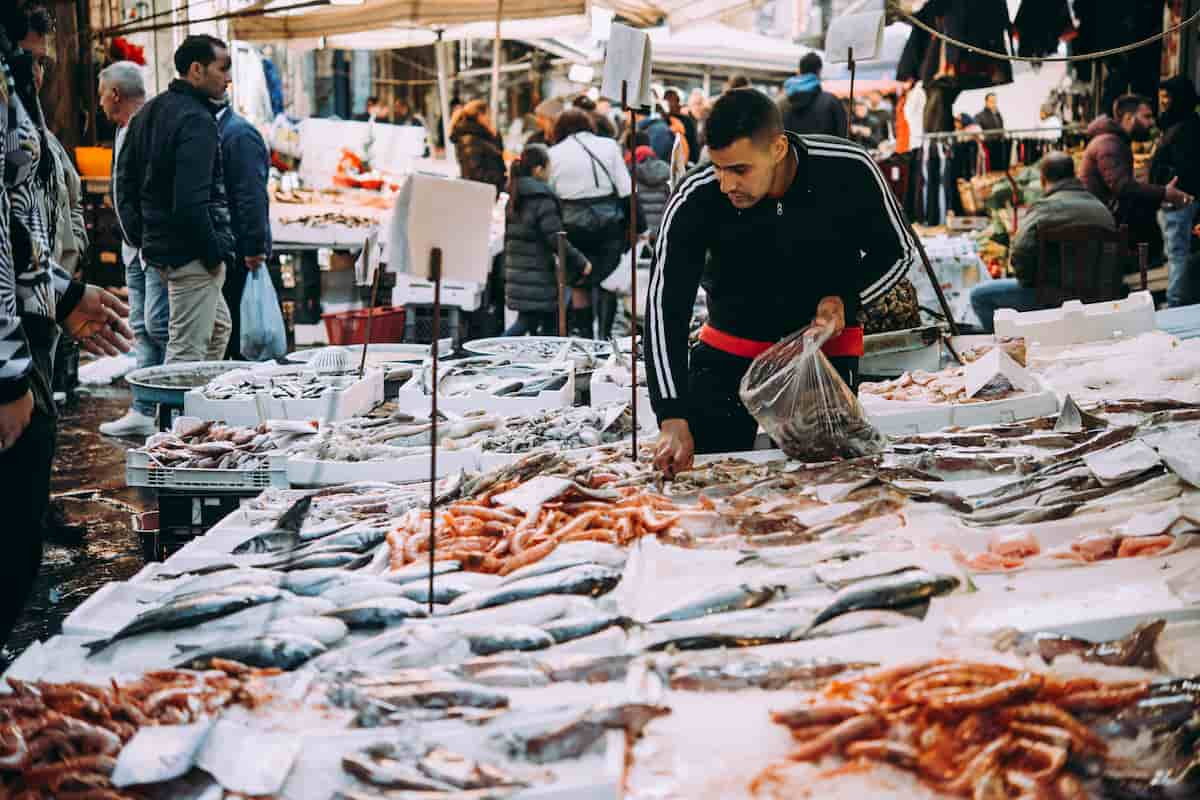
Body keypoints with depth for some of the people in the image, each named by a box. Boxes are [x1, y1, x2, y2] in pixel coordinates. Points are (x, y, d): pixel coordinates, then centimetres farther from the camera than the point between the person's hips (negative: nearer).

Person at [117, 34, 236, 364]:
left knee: (218, 326, 25)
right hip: (191, 252, -10)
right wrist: (214, 253, -16)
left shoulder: (148, 113, 14)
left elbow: (125, 180, 17)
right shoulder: (196, 120, -17)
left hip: (157, 244, 10)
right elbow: (191, 200, -25)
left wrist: (139, 236, 18)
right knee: (187, 349, -7)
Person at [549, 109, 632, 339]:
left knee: (579, 281, 10)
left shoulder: (554, 154, 4)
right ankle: (605, 334, 7)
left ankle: (583, 332, 11)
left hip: (574, 223, -1)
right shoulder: (609, 146, 5)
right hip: (608, 218, 1)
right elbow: (625, 189, 1)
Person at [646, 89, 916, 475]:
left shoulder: (849, 171, -22)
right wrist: (673, 418, -31)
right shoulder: (694, 202, -24)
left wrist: (845, 301, -21)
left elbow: (899, 252, -3)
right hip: (729, 352, 1)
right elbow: (665, 309, -22)